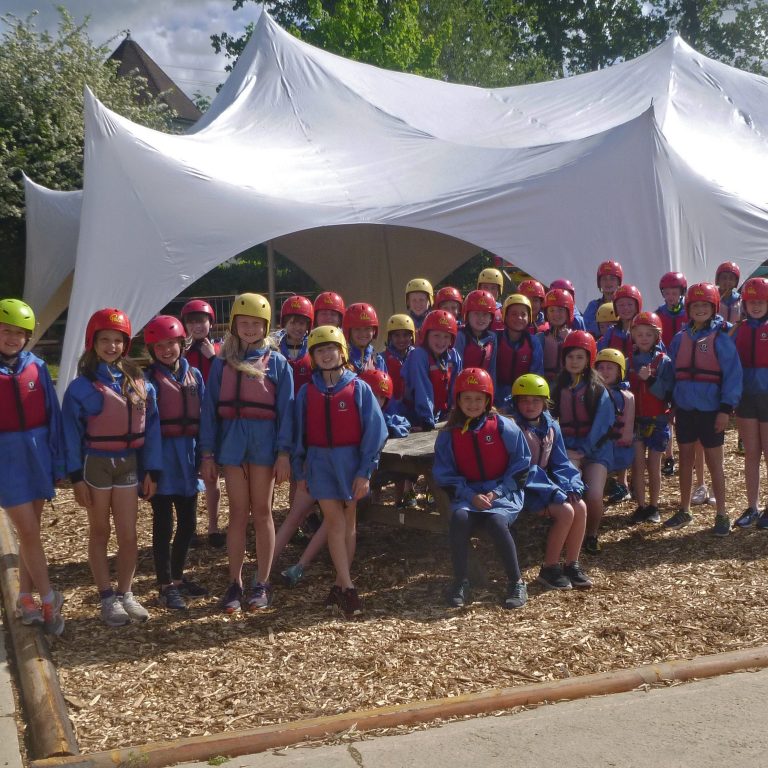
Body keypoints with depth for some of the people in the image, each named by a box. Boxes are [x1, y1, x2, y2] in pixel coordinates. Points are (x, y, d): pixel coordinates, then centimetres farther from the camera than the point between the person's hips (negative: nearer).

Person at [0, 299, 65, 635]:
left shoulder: (37, 367, 2)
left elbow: (53, 416, 6)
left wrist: (57, 462, 4)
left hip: (37, 456, 4)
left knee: (29, 531, 12)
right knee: (28, 533, -4)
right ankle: (49, 601, 7)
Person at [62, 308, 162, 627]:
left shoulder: (139, 383, 2)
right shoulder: (82, 386, -8)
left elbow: (151, 427, 3)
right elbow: (72, 432, -7)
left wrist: (152, 470, 1)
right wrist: (76, 476, -11)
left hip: (129, 464, 3)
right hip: (95, 464, -3)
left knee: (129, 535, 6)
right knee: (100, 534, 10)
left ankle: (125, 594, 23)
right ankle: (107, 598, 18)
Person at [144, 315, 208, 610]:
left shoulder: (194, 375, 7)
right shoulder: (149, 380, -7)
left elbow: (201, 416, 10)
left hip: (188, 454, 5)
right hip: (162, 456, -5)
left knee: (188, 522, 13)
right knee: (164, 524, 3)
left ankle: (178, 577, 29)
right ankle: (166, 586, 13)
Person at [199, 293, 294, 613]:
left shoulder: (276, 362, 2)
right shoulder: (222, 362, 7)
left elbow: (285, 409, -2)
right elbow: (210, 408, 5)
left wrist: (284, 453, -9)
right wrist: (207, 453, 0)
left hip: (264, 442, -2)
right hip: (231, 441, 2)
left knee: (261, 513, 7)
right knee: (238, 514, 7)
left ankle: (262, 583, 16)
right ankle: (234, 584, 15)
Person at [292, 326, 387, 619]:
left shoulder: (359, 388, -4)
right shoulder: (307, 392, 4)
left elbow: (374, 430, -6)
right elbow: (300, 432, 10)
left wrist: (365, 471, -10)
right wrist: (299, 471, 8)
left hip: (350, 461, -1)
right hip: (320, 462, 1)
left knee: (349, 523, 9)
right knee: (335, 522, -5)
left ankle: (340, 584, 20)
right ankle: (348, 588, -5)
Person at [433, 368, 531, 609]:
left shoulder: (504, 427, -1)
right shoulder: (448, 435, 4)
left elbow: (521, 465, 0)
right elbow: (445, 475, 2)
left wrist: (497, 492, -11)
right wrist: (471, 496, -13)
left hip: (503, 493, -2)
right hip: (467, 494, 2)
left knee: (496, 521, -33)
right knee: (459, 518, -31)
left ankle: (516, 583, -13)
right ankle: (460, 583, -15)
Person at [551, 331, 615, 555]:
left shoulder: (598, 390, 2)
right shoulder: (559, 388, 11)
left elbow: (603, 425, -4)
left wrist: (583, 451, -11)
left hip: (595, 450, -1)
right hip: (568, 450, 1)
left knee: (594, 496, -21)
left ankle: (592, 535, 7)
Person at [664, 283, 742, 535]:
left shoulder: (721, 339, -8)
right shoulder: (680, 339, 5)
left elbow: (733, 374, -10)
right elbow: (673, 372, 8)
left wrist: (726, 408, -15)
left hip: (711, 410, -4)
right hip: (684, 409, 4)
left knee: (714, 463, 4)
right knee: (685, 459, 13)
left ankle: (721, 515, 15)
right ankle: (684, 510, 26)